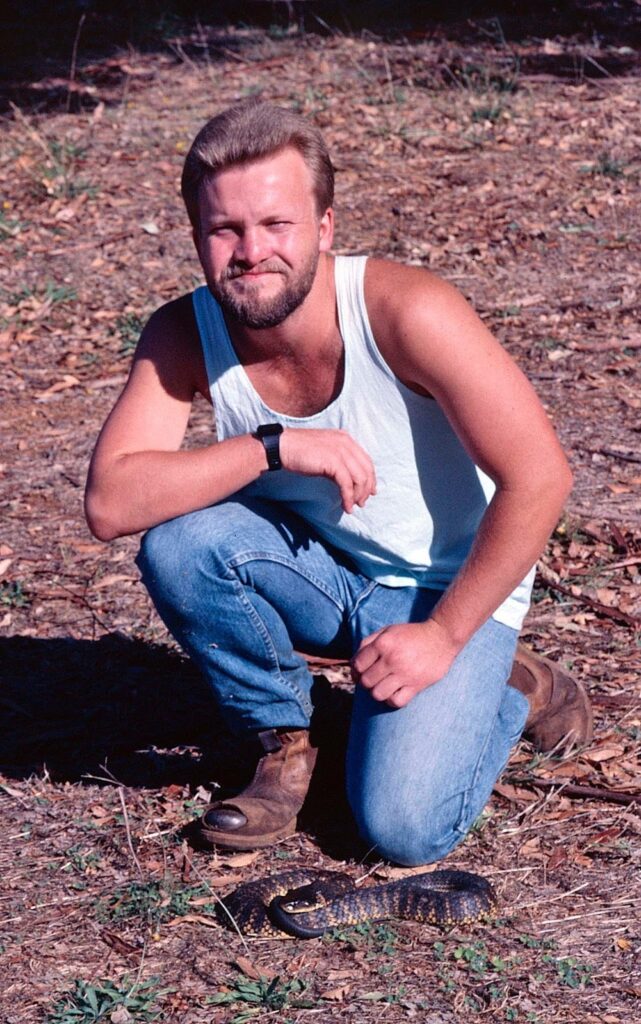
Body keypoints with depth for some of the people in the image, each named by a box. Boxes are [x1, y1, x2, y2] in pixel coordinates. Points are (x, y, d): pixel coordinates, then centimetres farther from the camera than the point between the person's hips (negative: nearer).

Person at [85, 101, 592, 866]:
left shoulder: (404, 312, -27)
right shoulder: (185, 336, -15)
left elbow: (538, 478, -23)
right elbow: (109, 505, -25)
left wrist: (443, 634, -21)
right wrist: (274, 446, -33)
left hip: (449, 586, -3)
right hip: (318, 573, 4)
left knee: (405, 827, -22)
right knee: (178, 540, -26)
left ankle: (509, 688, 10)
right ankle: (284, 735, -1)